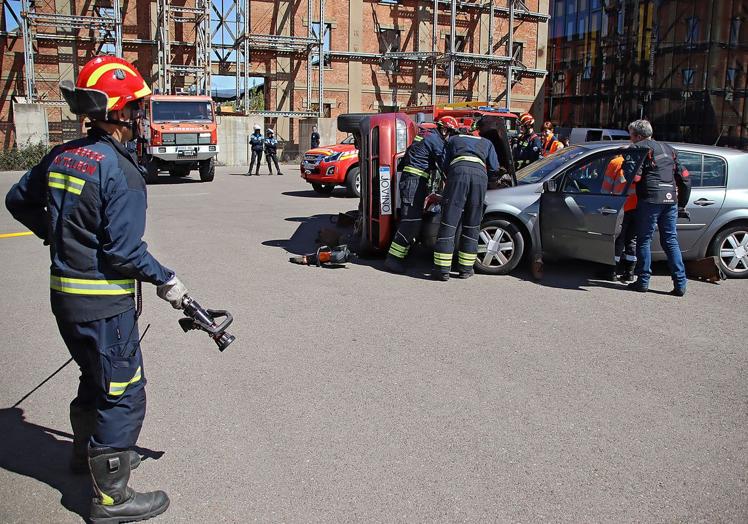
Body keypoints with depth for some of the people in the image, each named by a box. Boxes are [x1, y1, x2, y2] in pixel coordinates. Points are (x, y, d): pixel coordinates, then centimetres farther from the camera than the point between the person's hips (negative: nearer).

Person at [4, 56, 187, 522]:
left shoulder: (62, 156, 6)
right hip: (103, 302, -9)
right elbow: (123, 250, -22)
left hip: (64, 292, 9)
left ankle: (88, 452, 47)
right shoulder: (120, 170, -20)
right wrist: (165, 281, -9)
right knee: (124, 394, 3)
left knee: (97, 377, 27)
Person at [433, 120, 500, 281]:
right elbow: (494, 168, 25)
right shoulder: (487, 143, 35)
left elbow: (445, 164, 26)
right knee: (472, 225, 10)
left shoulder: (453, 139, 33)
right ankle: (466, 269, 13)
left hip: (458, 171, -1)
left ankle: (442, 270, -3)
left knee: (449, 222, -1)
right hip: (480, 175, 2)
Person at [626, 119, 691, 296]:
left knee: (644, 240, 3)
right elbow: (684, 178, 22)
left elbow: (635, 176, -13)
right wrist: (682, 203, 26)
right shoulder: (668, 149, 22)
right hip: (671, 200, 6)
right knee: (671, 241, 9)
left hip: (650, 198, -6)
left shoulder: (640, 148, 1)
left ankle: (643, 281, 5)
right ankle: (680, 284, 7)